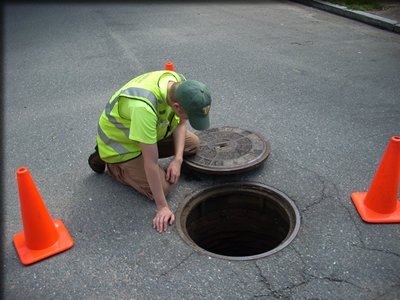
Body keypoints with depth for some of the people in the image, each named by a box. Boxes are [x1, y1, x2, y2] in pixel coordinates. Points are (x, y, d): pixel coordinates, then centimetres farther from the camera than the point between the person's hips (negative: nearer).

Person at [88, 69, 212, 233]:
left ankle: (141, 151, 13)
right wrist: (162, 207, -30)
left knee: (192, 143, 6)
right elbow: (151, 163, -38)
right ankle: (112, 165, 6)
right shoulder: (144, 107, -43)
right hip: (120, 141, -7)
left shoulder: (180, 83, -20)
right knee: (162, 188, -12)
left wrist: (178, 159, -14)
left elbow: (180, 123, -2)